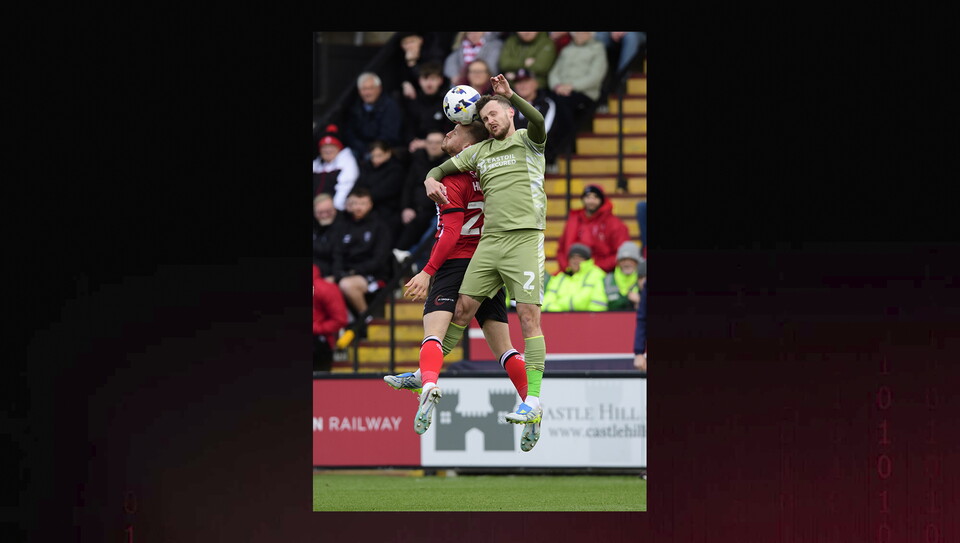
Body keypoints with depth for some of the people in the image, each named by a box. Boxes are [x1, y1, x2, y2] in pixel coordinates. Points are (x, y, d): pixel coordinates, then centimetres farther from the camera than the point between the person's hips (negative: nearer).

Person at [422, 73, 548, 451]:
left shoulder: (527, 142, 6)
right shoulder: (480, 151, 20)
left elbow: (538, 121, -16)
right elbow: (442, 168, 25)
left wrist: (510, 94, -29)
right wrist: (431, 180, 2)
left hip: (525, 237, -5)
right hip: (489, 242, 5)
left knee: (529, 316, -10)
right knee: (463, 307, 5)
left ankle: (533, 402, -14)